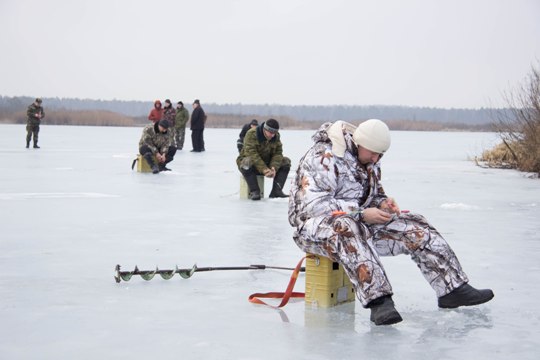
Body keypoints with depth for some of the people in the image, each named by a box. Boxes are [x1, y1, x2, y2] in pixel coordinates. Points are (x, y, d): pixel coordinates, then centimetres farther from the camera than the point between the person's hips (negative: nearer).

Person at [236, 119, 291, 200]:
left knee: (286, 162, -11)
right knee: (247, 163, -40)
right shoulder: (251, 134, -23)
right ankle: (254, 191, -33)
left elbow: (278, 153, -9)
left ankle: (276, 191, -19)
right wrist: (264, 169, -40)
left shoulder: (276, 136, -4)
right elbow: (251, 154, -32)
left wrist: (274, 168, -29)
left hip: (266, 163, 6)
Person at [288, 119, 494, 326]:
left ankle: (453, 288, -7)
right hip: (314, 227, -8)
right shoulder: (323, 158, -17)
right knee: (346, 227, -43)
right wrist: (362, 214, -27)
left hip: (359, 224, 8)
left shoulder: (370, 162, 11)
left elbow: (374, 195, 24)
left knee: (414, 227, -7)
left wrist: (382, 203, -3)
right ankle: (377, 300, -50)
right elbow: (314, 205, -24)